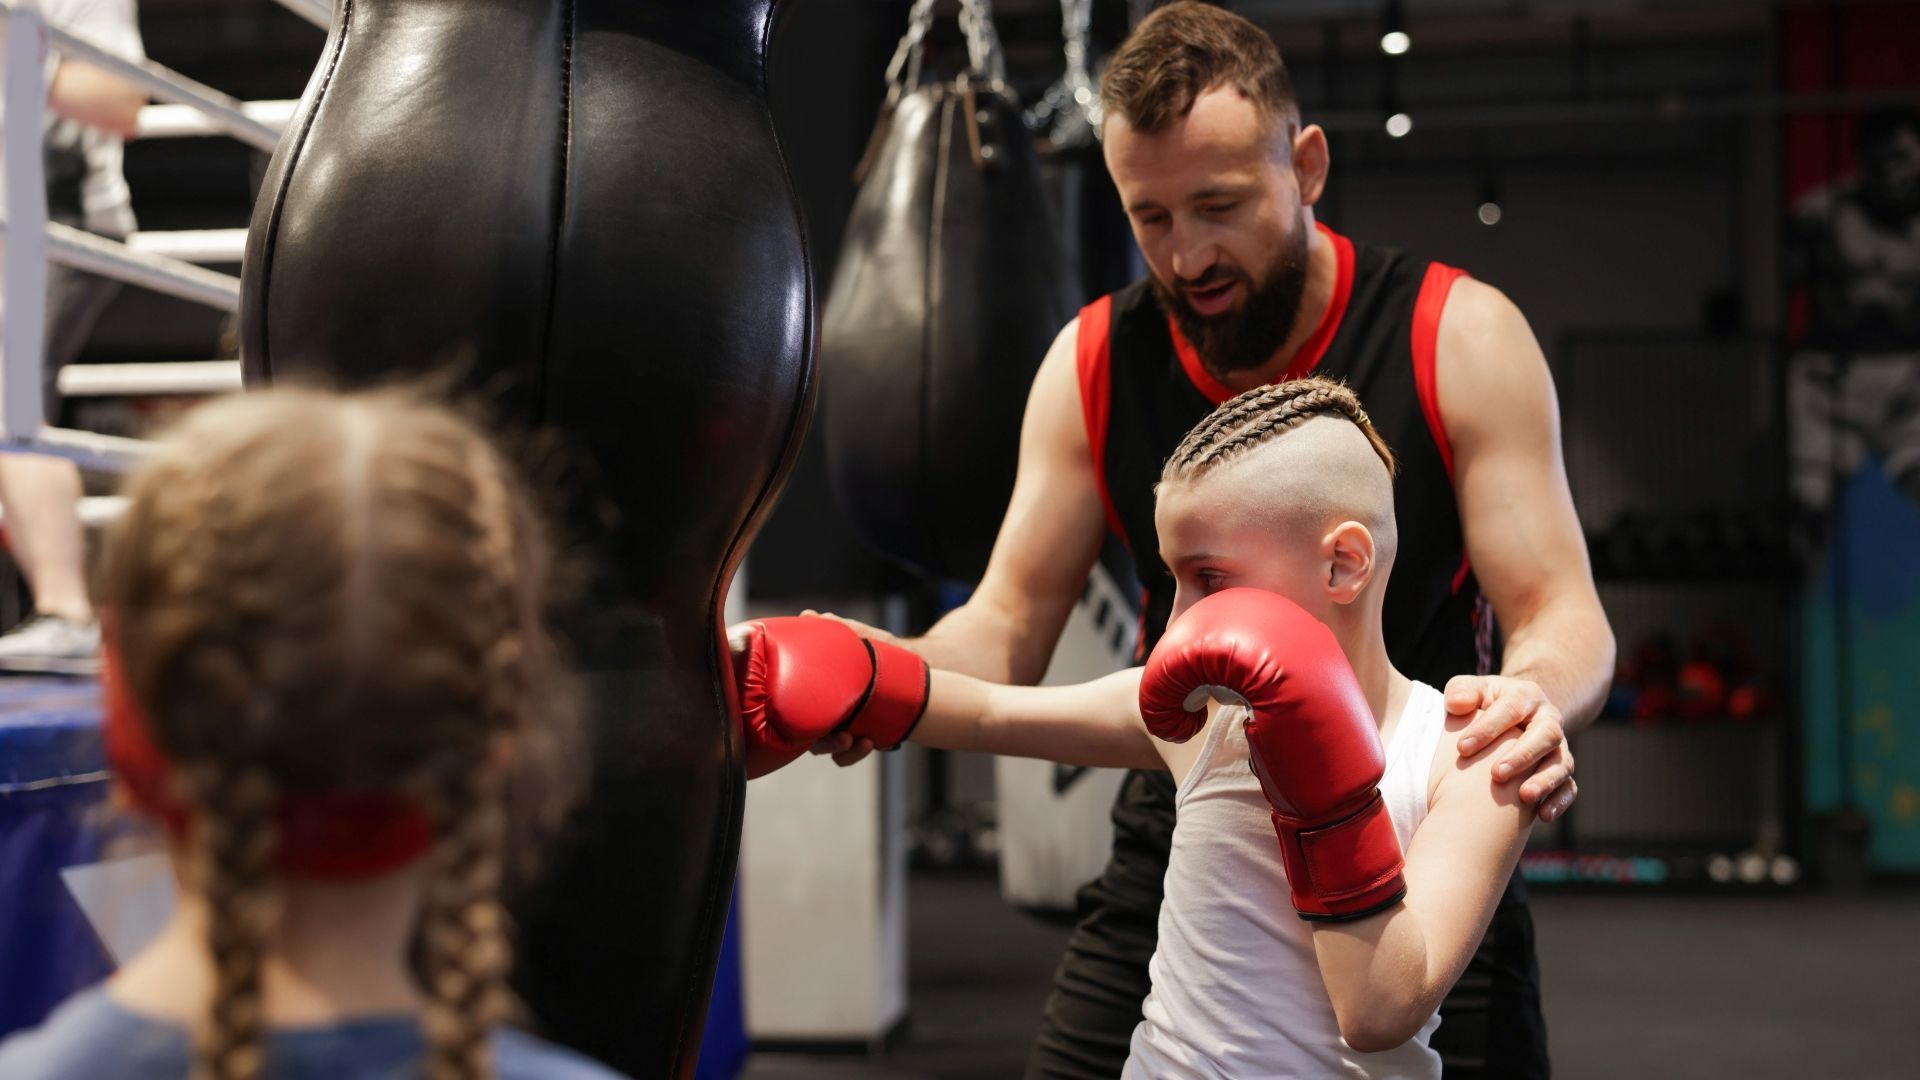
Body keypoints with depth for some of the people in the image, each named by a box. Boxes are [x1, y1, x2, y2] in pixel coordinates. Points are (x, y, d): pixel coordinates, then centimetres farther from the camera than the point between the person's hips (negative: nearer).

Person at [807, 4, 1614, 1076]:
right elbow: (1008, 626, -1)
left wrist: (1532, 700, -36)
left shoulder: (1458, 335, -11)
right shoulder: (1095, 364, -3)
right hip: (1175, 857, 2)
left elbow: (1562, 615, -12)